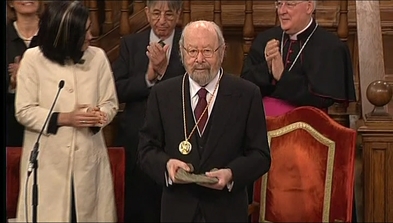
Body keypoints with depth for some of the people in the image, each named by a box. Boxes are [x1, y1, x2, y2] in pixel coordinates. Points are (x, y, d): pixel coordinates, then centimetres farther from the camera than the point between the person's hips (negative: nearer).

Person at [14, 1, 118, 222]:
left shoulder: (97, 57, 1)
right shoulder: (33, 58, -5)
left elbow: (110, 104, 5)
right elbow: (24, 111, -5)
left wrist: (97, 116, -17)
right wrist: (64, 118, -17)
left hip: (88, 158, 2)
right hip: (48, 160, -2)